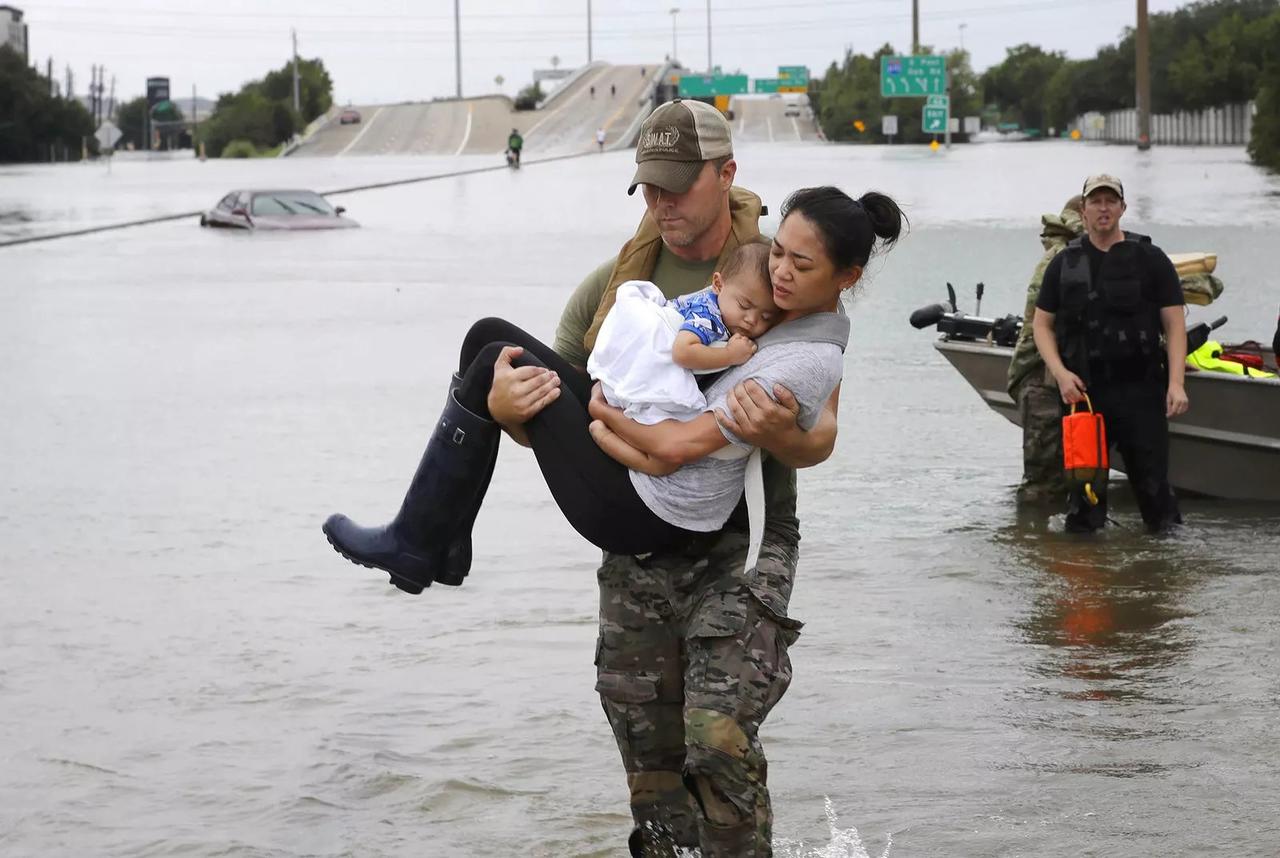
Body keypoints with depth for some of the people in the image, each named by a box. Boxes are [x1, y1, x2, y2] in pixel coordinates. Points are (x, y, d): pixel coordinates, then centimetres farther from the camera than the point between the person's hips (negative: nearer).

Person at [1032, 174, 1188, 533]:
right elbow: (1041, 324, 12)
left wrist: (1176, 383, -11)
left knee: (1152, 482, -2)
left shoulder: (1151, 259, 4)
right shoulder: (1065, 264, 10)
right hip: (1083, 391, 2)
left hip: (1141, 392, -2)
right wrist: (1060, 373, -5)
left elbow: (1174, 326, 1)